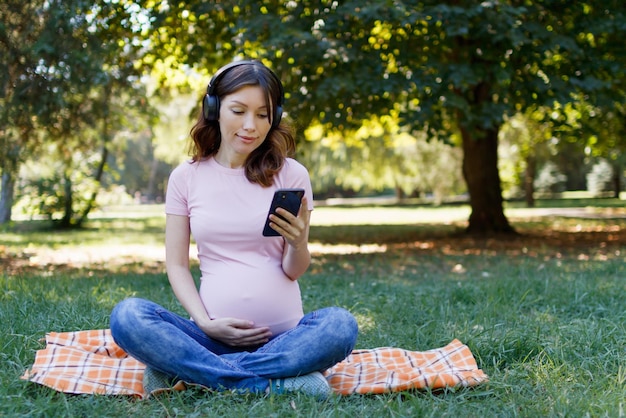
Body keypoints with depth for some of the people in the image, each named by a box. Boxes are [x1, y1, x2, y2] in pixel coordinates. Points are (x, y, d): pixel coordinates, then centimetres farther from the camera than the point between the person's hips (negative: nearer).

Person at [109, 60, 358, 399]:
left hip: (283, 334, 0)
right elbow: (176, 265, 5)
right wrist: (205, 323, -11)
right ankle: (274, 383, -25)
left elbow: (294, 271, 2)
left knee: (340, 324, -32)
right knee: (127, 315, -26)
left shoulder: (291, 174, 3)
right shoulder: (186, 177, 6)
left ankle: (184, 369, -22)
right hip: (217, 334, 0)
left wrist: (298, 244, -21)